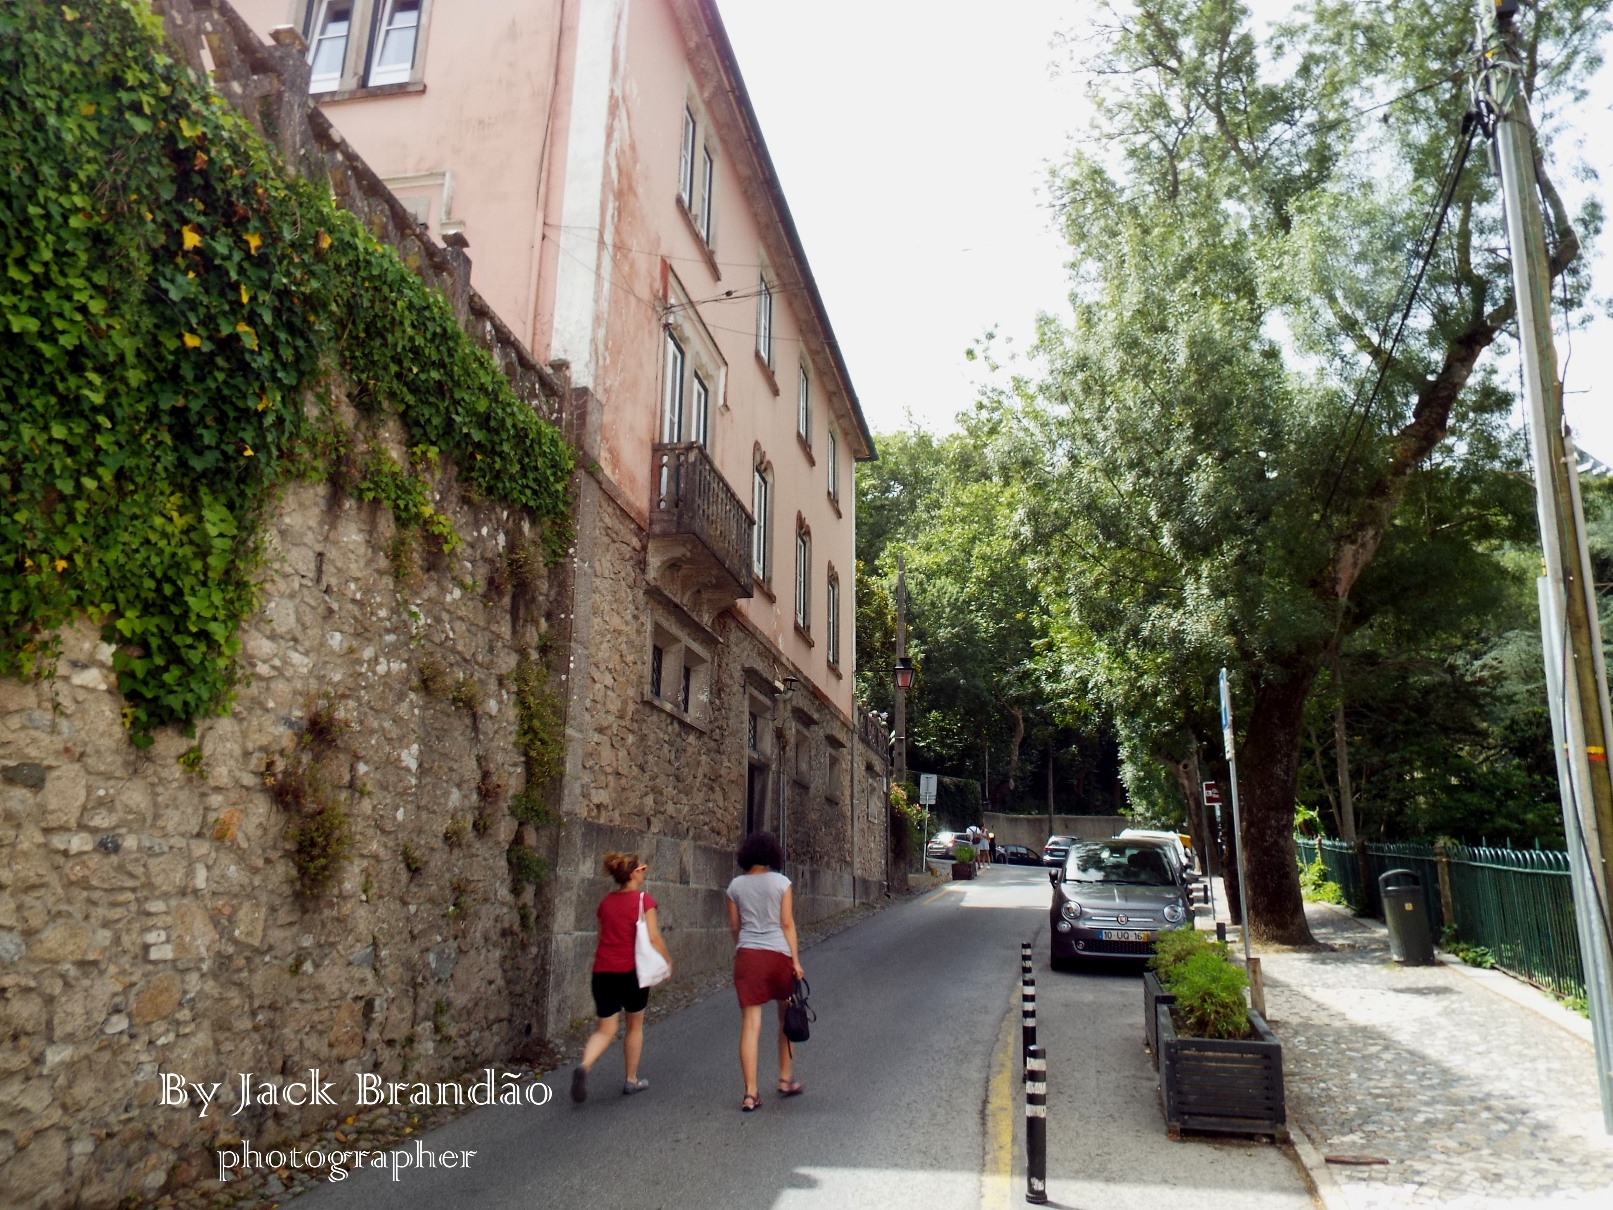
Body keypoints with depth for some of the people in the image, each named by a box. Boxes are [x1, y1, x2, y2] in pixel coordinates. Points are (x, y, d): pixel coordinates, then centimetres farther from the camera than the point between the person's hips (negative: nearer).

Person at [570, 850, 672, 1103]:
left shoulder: (606, 902, 9)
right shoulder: (643, 899, -8)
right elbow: (653, 937, -12)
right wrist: (667, 961, 2)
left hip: (603, 971, 4)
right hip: (632, 970, -4)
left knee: (605, 1029, 7)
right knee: (635, 1026, 16)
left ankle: (584, 1066, -20)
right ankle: (631, 1081, 24)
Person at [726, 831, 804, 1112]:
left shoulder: (736, 885, 4)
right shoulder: (781, 882, -3)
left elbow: (734, 926, 9)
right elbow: (787, 924, -5)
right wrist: (796, 960, -1)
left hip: (747, 955, 2)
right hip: (778, 952, -1)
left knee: (750, 1024, 1)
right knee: (787, 1018, 18)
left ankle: (750, 1094, -1)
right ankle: (786, 1080, 26)